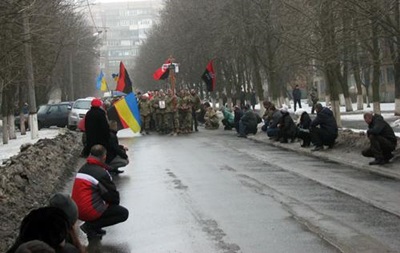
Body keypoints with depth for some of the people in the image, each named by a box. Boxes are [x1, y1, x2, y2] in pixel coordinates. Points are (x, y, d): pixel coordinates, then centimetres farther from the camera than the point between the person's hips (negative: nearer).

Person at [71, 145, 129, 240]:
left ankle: (91, 226, 10)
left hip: (77, 210, 8)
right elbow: (113, 195, -5)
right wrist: (115, 202, 19)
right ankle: (91, 226, -4)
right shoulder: (102, 173, -15)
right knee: (124, 213, 4)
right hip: (89, 212, -8)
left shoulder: (82, 169, 10)